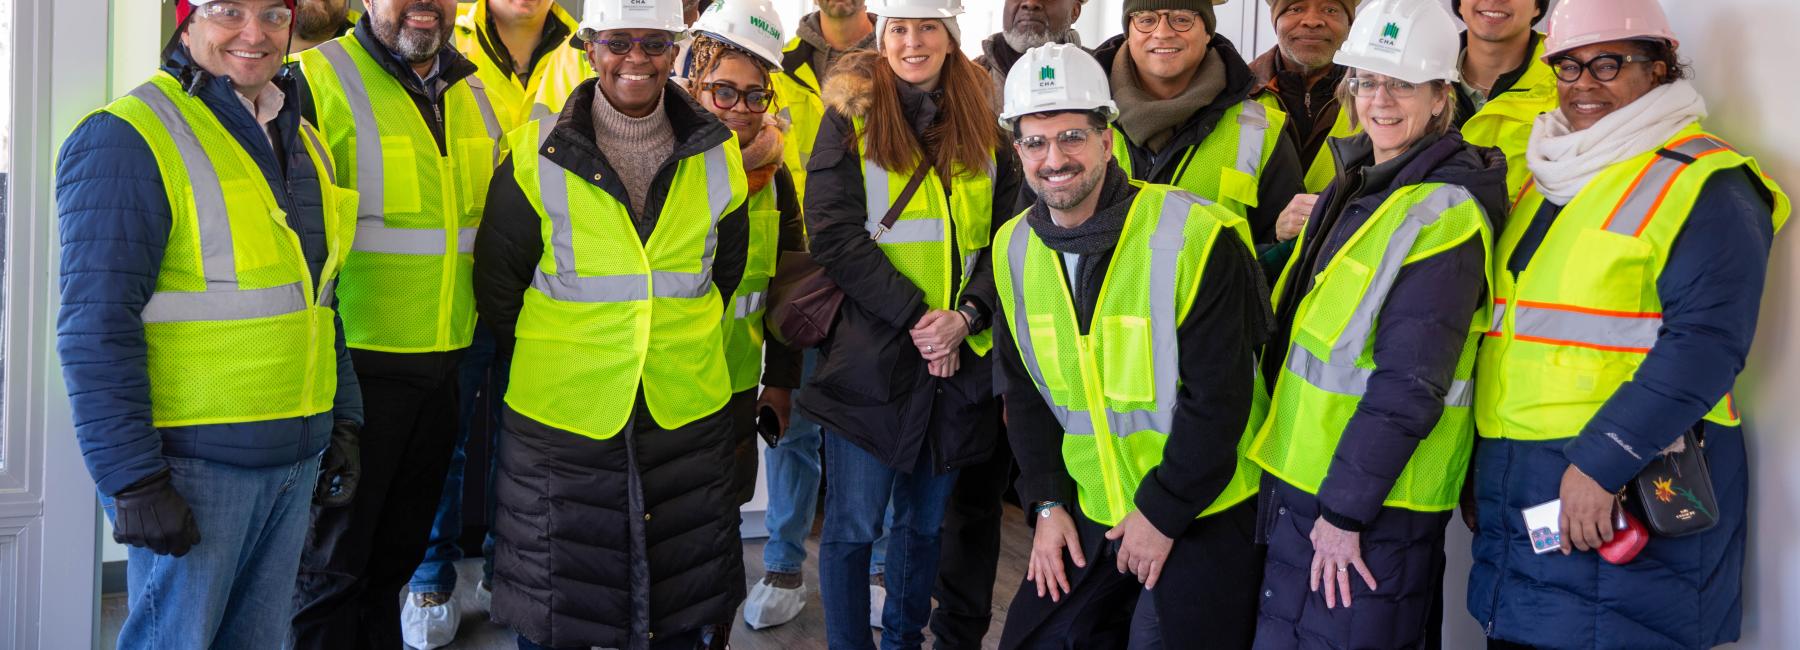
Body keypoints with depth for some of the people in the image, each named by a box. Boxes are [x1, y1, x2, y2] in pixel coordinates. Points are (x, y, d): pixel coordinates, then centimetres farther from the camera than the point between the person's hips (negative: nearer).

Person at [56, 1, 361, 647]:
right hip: (191, 462, -7)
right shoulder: (128, 139, -11)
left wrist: (342, 423, 16)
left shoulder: (302, 143, 14)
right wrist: (132, 478, -19)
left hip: (296, 457, 7)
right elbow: (96, 327, -16)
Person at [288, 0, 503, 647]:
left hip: (443, 359, 6)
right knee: (333, 557, 5)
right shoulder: (320, 79, -11)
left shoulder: (475, 92, 10)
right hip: (356, 357, -6)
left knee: (400, 548, 20)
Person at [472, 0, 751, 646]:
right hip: (561, 416, -2)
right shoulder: (536, 154, -6)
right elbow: (495, 283, 3)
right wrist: (550, 358, 7)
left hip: (687, 416, 2)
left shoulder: (718, 157, 1)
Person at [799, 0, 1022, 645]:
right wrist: (916, 315, -16)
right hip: (869, 353, -3)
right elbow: (835, 234, -10)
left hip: (959, 353, 4)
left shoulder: (982, 122, 8)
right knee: (853, 525, 1)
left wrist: (966, 315, -13)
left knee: (925, 519, 16)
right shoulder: (851, 115, -2)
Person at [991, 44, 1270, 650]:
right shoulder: (1015, 247, 0)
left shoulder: (1193, 235, -19)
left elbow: (1218, 395, -18)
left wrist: (1163, 512, -15)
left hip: (1202, 515, -5)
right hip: (1088, 515, 6)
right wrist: (1048, 503, 1)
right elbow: (1024, 390, 8)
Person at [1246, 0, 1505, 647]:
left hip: (1372, 499, -9)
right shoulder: (1352, 185, 11)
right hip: (1301, 476, 9)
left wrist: (1345, 511, -21)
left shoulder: (1444, 212, -16)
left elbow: (1409, 386, -21)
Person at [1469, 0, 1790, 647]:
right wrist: (1482, 470, 19)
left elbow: (1703, 344, -18)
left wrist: (1601, 461, -23)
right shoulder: (1546, 179, 17)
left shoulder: (1704, 185, -7)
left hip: (1623, 496, -7)